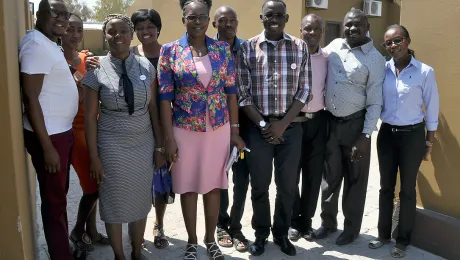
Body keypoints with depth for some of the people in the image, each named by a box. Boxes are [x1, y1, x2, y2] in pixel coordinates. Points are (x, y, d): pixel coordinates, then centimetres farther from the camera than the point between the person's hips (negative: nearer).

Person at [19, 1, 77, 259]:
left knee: (60, 195, 20)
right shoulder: (36, 44, -17)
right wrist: (47, 146, -22)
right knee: (54, 200, 3)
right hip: (49, 135, -9)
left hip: (62, 131, 9)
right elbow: (31, 97, -21)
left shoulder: (52, 44, 11)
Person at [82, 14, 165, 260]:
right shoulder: (97, 70, -7)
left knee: (141, 200, 13)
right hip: (112, 145, -2)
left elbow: (153, 108, 3)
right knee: (114, 201, 10)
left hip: (144, 143, 2)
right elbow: (90, 117, -5)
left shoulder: (146, 66, 0)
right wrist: (94, 157, -7)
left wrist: (160, 146, 2)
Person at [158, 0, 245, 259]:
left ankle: (211, 239, 31)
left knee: (214, 185, 12)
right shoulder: (170, 51, -4)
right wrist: (169, 137, -9)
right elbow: (165, 97, -5)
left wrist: (235, 131, 1)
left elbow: (231, 91, 4)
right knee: (188, 186, 10)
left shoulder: (223, 49, 2)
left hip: (219, 129, 2)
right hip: (185, 130, -1)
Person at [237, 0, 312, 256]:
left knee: (287, 185, 10)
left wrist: (283, 123, -9)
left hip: (291, 126, 1)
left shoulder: (300, 47, 3)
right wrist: (262, 123, -9)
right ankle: (261, 234, 29)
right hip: (258, 126, 0)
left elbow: (304, 90, 0)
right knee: (259, 185, 9)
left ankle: (282, 233, 30)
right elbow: (243, 92, -2)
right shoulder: (247, 48, 0)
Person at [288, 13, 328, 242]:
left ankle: (306, 220, 27)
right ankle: (294, 220, 25)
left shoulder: (327, 58, 4)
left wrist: (328, 118, 5)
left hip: (318, 121, 3)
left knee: (314, 174, 10)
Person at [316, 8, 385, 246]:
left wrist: (365, 136, -15)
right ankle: (328, 222, 31)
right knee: (330, 176, 14)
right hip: (329, 121, 4)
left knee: (355, 179, 9)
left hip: (355, 124, -4)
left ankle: (351, 228, 26)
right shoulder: (334, 46, 3)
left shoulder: (375, 59, -9)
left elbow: (375, 101, -10)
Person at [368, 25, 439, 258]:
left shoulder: (425, 72, -9)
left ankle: (402, 240, 25)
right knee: (386, 186, 13)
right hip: (386, 134, 3)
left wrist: (429, 143, 0)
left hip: (412, 135, -2)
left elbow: (432, 110, -3)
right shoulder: (382, 70, -2)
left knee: (407, 189, 9)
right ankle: (383, 234, 29)